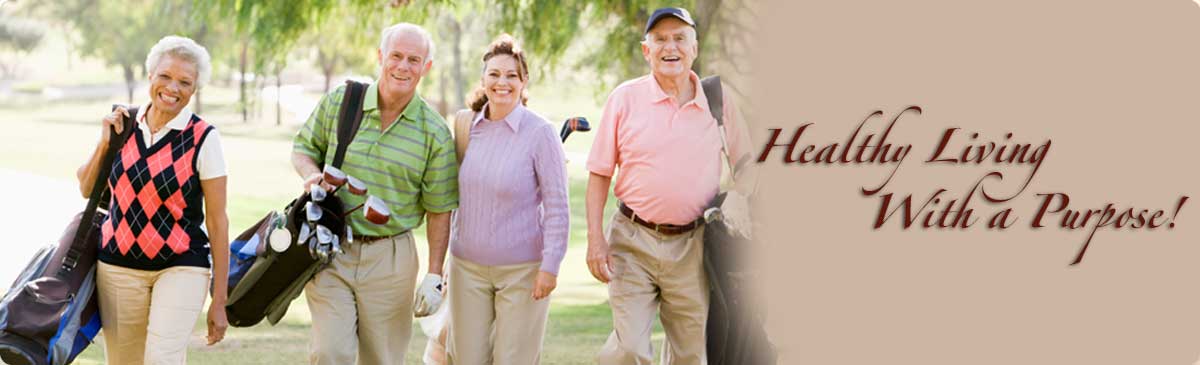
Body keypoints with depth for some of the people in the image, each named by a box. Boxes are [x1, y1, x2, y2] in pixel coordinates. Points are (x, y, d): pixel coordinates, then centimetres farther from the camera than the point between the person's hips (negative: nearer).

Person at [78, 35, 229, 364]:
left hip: (180, 268, -4)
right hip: (118, 265, 4)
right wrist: (105, 142, -3)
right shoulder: (124, 125, 3)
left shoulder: (203, 139, -8)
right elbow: (86, 189, 14)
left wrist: (219, 302, -8)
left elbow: (217, 221, -7)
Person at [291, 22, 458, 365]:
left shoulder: (435, 133, -3)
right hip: (331, 250, 0)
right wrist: (311, 175, -11)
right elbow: (303, 148, 13)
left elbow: (439, 210, 2)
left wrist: (434, 276, -1)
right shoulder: (340, 102, -1)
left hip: (390, 258, 0)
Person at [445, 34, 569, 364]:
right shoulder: (468, 126, 4)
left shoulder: (540, 133, -11)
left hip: (521, 270, -4)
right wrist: (453, 247, 17)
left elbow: (557, 206, -10)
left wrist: (550, 265, -14)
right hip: (468, 266, 4)